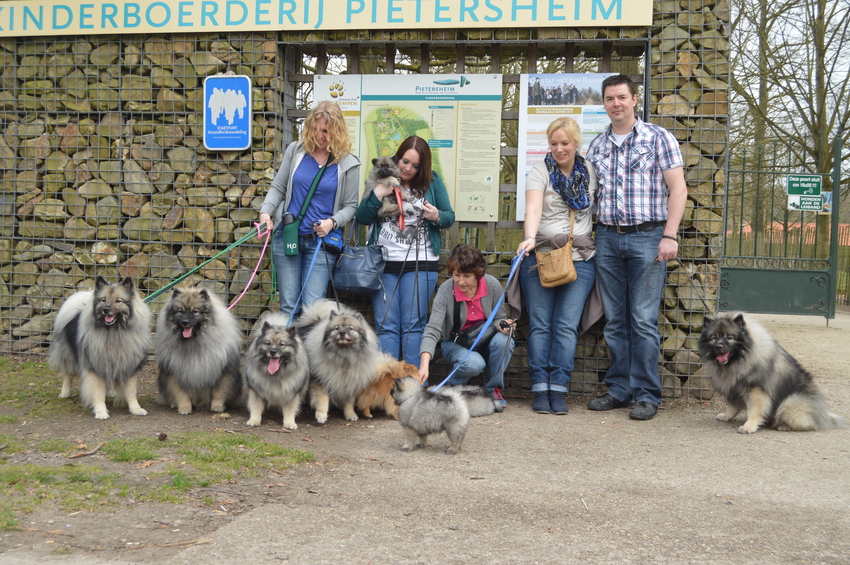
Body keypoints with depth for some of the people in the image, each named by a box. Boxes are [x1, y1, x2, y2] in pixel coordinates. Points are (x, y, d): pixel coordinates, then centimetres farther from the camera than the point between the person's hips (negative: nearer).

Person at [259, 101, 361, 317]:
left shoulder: (347, 164, 1)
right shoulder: (295, 151, 5)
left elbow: (350, 205, 5)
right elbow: (278, 187, 11)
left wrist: (332, 222, -13)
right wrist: (266, 211, -7)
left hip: (321, 242, -2)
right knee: (288, 306, 4)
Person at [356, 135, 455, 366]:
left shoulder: (432, 182, 5)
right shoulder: (382, 179, 6)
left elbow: (450, 217, 8)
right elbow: (363, 217, 2)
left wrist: (437, 216, -14)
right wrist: (378, 193, -12)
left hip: (420, 264, -1)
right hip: (384, 262, 1)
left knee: (414, 325, 0)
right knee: (385, 326, -1)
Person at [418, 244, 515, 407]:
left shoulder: (492, 285, -16)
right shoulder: (446, 291, -22)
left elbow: (499, 318, 0)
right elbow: (432, 330, -30)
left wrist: (503, 325, -26)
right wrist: (424, 365, -43)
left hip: (485, 339, 3)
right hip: (456, 344, -2)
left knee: (504, 341, -31)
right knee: (474, 364, -35)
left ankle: (493, 389, -7)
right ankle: (453, 386, 0)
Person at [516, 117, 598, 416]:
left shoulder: (589, 172, 10)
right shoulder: (540, 172, 0)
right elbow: (533, 208, -16)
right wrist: (529, 238, -34)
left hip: (580, 259, 2)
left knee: (567, 326, -4)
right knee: (540, 325, -1)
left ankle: (558, 391, -1)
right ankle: (540, 390, 3)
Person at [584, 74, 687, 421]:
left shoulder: (657, 138, 0)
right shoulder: (596, 146, 13)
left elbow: (678, 188, -4)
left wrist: (669, 236, -12)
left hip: (646, 236, -4)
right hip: (607, 238, 5)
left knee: (643, 321, -5)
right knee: (615, 321, 8)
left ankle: (647, 395, 2)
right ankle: (619, 389, 16)